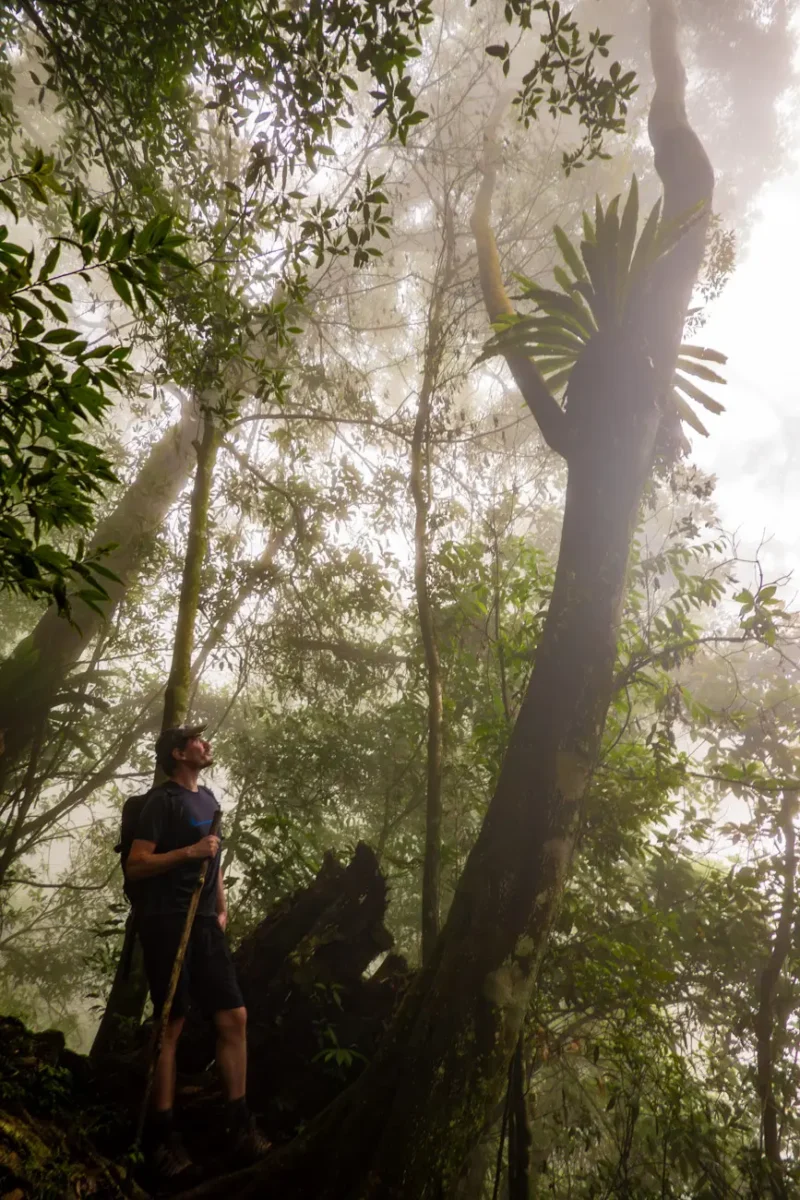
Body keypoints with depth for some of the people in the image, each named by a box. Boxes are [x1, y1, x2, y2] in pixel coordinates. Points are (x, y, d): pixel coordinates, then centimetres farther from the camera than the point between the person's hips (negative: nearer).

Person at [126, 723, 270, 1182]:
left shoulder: (209, 798, 15)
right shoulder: (163, 800, -8)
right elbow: (135, 866, -12)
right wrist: (188, 852, -20)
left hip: (204, 923, 7)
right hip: (167, 923, -7)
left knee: (234, 1017, 3)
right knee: (170, 1024, -1)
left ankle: (239, 1123, 12)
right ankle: (163, 1132, 12)